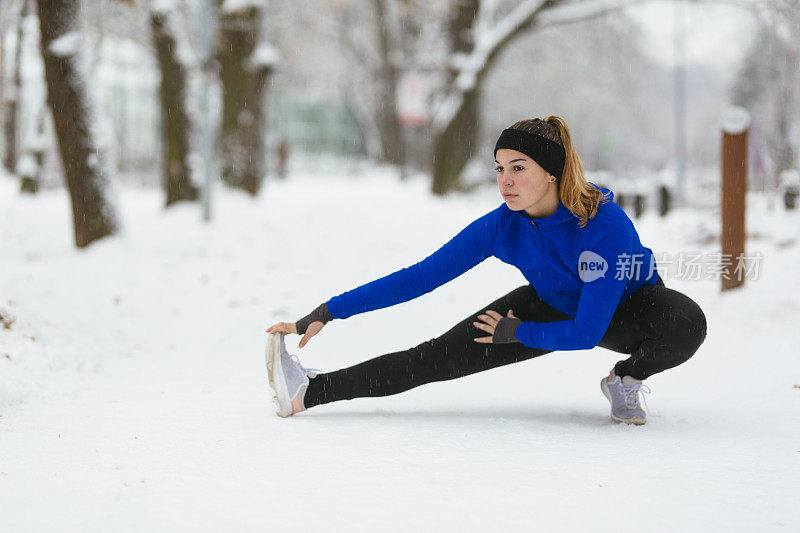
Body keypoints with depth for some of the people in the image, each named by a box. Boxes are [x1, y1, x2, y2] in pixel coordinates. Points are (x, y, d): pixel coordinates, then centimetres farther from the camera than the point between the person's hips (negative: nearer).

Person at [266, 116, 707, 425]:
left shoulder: (607, 227, -37)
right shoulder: (501, 227, -24)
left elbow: (588, 331, -34)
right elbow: (419, 277, -20)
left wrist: (515, 333, -19)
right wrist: (327, 313, -23)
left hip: (628, 306, -3)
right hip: (554, 305, 3)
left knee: (686, 325, -37)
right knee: (444, 355, -13)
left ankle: (626, 380, -5)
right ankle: (310, 391, -13)